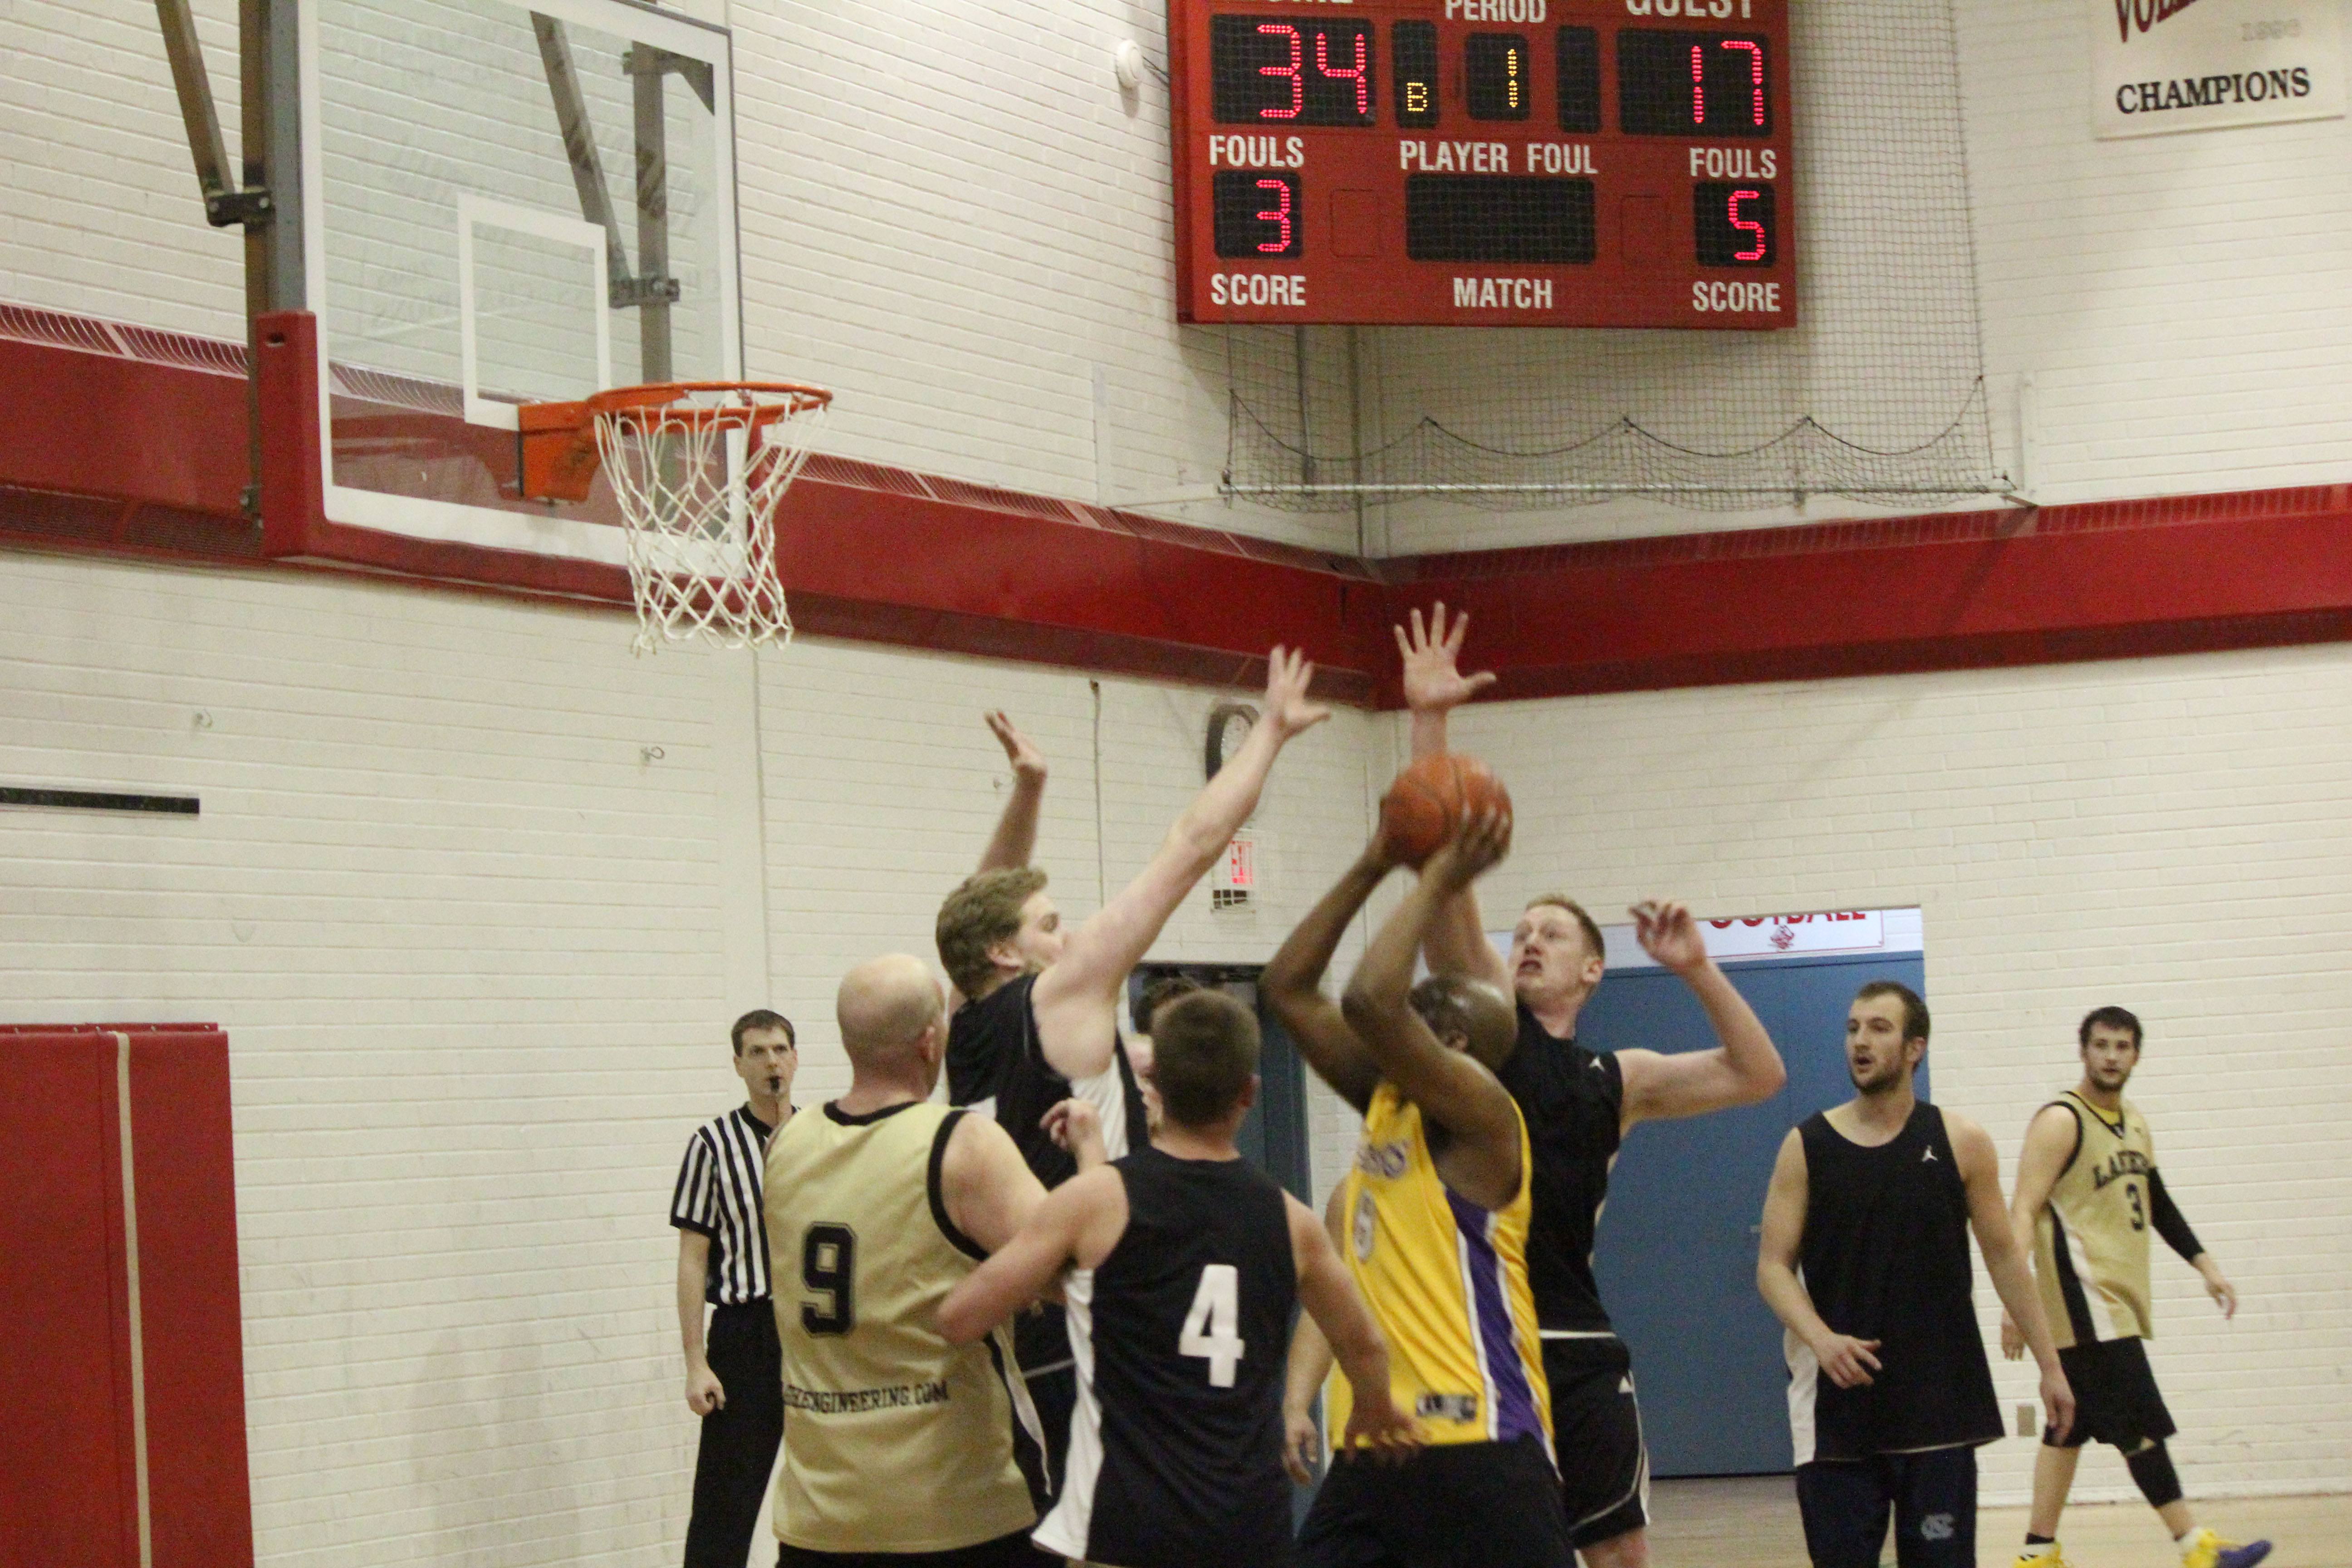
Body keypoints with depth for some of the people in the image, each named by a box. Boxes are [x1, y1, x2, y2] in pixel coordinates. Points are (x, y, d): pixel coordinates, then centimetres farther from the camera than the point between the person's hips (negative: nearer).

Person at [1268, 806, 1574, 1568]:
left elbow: (1370, 1000, -26)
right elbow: (1287, 989, 15)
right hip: (1377, 1443, 9)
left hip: (1478, 1445, -9)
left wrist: (1437, 883, -15)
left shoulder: (1479, 1113, -10)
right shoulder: (1385, 1102, 14)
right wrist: (1371, 870, 8)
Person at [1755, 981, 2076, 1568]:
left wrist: (2050, 1366, 6)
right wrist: (1820, 1338, -19)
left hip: (1937, 1403, 0)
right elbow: (1774, 1266, 0)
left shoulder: (1961, 1143, 2)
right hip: (1838, 1403, 0)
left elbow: (2004, 1257, 7)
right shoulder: (1807, 1147, 1)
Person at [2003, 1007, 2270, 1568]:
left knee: (2071, 1428, 10)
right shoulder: (2061, 1122, -11)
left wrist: (2204, 1263, 18)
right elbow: (2023, 1212, -17)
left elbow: (2157, 1203, 25)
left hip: (2119, 1300, 9)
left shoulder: (2134, 1123, 15)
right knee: (2140, 1422, -11)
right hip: (2084, 1300, -9)